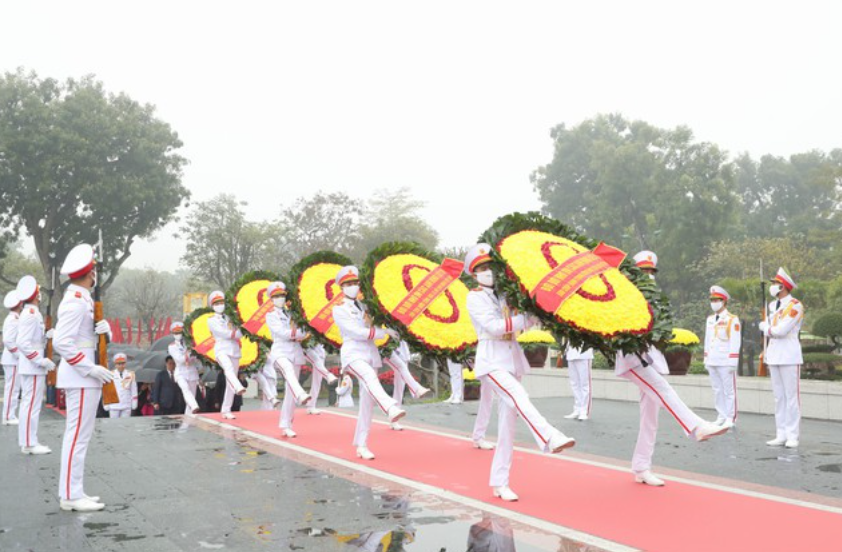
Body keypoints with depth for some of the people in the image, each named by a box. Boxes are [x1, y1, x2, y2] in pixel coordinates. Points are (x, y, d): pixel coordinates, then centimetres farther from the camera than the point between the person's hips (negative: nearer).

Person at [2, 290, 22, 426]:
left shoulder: (11, 319, 14)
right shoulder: (14, 320, -17)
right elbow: (8, 340, -25)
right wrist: (20, 355, -18)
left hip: (12, 360, 10)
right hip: (14, 360, -10)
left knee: (11, 388, 12)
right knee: (12, 389, -6)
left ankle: (9, 416, 17)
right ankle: (9, 417, -4)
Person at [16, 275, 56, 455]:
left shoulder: (29, 313, 14)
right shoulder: (31, 314, -17)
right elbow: (23, 344, -24)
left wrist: (47, 336, 8)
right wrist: (42, 361, -22)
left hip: (30, 366, 10)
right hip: (33, 367, -10)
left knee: (29, 404, 14)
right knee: (32, 404, -7)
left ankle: (27, 441, 20)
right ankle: (29, 443, -4)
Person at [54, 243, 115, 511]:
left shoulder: (82, 300, 15)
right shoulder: (76, 302, -16)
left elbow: (97, 336, 19)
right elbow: (61, 343, -23)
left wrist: (104, 327, -3)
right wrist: (90, 368, -22)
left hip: (84, 378, 10)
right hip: (81, 378, -10)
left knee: (77, 435, 13)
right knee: (78, 436, -8)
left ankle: (73, 491, 18)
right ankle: (71, 495, -5)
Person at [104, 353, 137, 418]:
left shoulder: (130, 375, 5)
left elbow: (134, 390, 7)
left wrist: (134, 404, 4)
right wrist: (106, 405, 2)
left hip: (126, 406, 1)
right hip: (114, 406, -1)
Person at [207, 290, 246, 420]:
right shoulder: (211, 320, 10)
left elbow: (240, 334, 7)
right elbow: (221, 332, -8)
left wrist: (231, 332, -9)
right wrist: (234, 333, -4)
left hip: (234, 350, 5)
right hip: (221, 349, -5)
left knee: (229, 382, 4)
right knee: (228, 368, -36)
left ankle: (226, 411, 10)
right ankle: (239, 388, -64)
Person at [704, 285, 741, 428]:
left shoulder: (732, 319, -6)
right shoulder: (710, 319, 15)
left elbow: (735, 341, -10)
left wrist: (732, 362, -15)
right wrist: (706, 359, 15)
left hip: (725, 362, -6)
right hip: (712, 362, 6)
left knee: (729, 390, -2)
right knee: (717, 390, 8)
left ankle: (730, 419, 3)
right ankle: (721, 417, 14)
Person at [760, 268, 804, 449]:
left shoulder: (795, 306, -11)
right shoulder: (773, 305, 13)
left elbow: (781, 330, -19)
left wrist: (765, 327, -2)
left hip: (789, 357, -7)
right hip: (774, 357, 7)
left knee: (791, 397, -4)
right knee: (779, 398, 9)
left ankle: (793, 437, 0)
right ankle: (781, 435, 13)